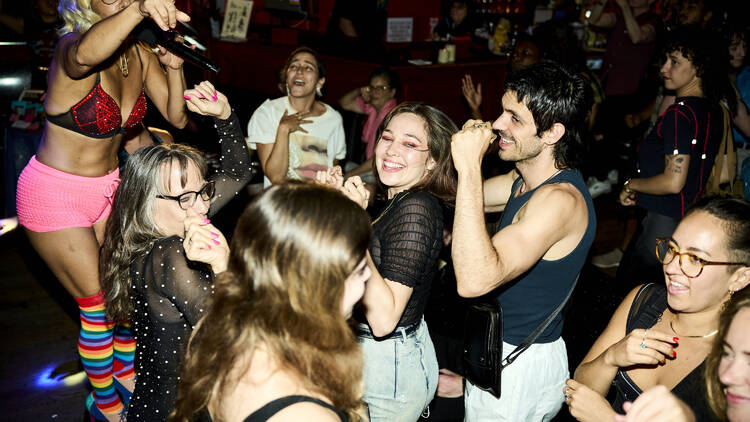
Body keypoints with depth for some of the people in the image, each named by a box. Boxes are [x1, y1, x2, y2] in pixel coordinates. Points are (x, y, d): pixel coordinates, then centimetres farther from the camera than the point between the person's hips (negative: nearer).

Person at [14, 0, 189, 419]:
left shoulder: (141, 55, -4)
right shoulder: (72, 46, -24)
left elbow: (178, 117, -5)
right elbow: (85, 54, -51)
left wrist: (174, 68, -21)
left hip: (108, 187, 6)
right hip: (55, 195, -6)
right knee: (99, 304, 1)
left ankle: (126, 372, 38)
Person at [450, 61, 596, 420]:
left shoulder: (561, 200, -29)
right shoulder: (524, 180, 1)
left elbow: (474, 280, -41)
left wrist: (469, 167, -38)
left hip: (521, 367, -9)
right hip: (496, 349, 9)